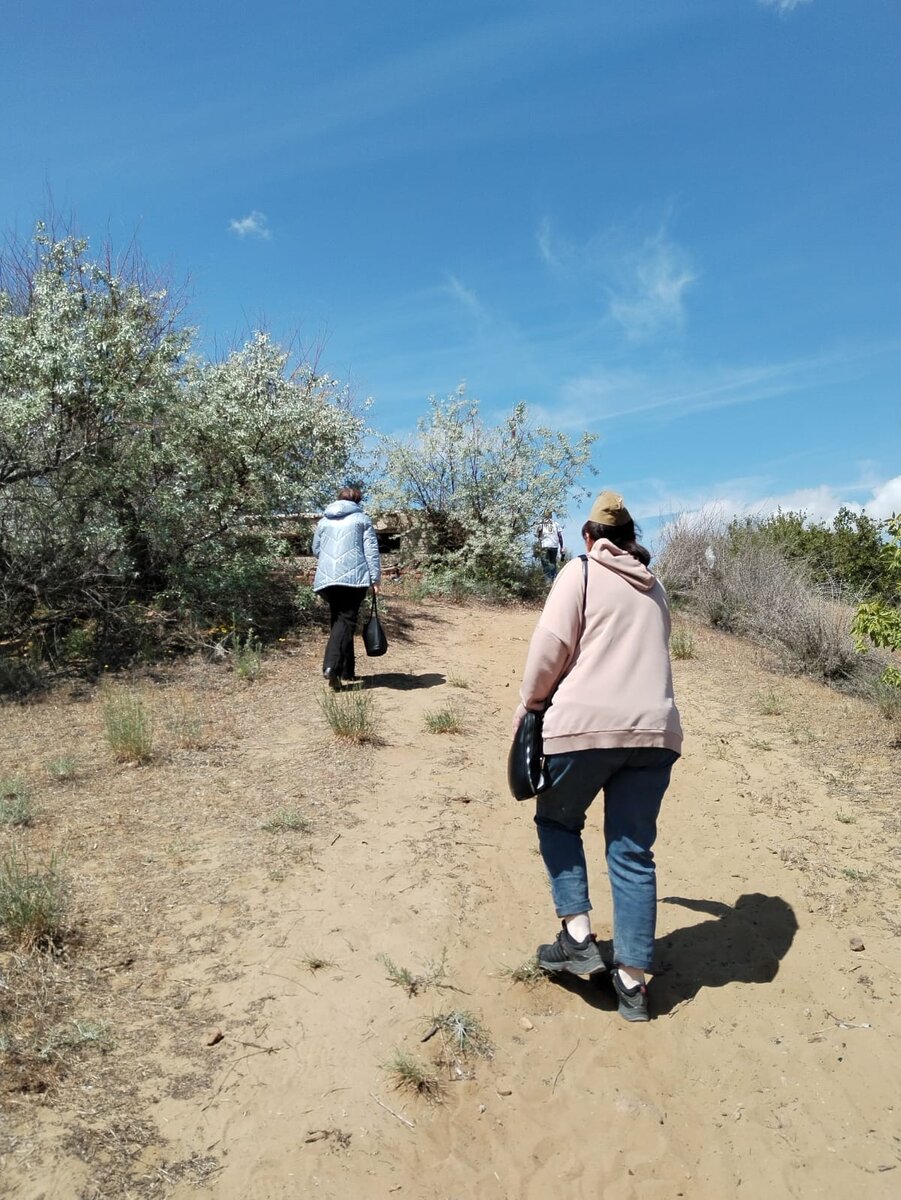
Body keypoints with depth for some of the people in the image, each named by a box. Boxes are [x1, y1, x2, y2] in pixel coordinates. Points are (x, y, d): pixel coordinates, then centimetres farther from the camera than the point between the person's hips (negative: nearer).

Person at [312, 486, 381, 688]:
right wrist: (375, 577, -2)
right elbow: (371, 550, -1)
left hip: (327, 578, 4)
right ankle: (332, 666, -26)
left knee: (337, 620, 14)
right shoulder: (362, 519, 7)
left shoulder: (324, 521, 18)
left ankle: (347, 671, 16)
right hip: (354, 576, -4)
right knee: (346, 620, -7)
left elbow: (316, 549, 25)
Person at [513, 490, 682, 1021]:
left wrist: (529, 705, 4)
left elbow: (551, 645, -8)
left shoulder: (581, 573, 2)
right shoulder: (655, 587, 18)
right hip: (655, 729, 5)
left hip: (586, 724, -4)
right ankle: (633, 980, 13)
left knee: (557, 820, 19)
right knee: (634, 852, 10)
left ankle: (578, 935, 10)